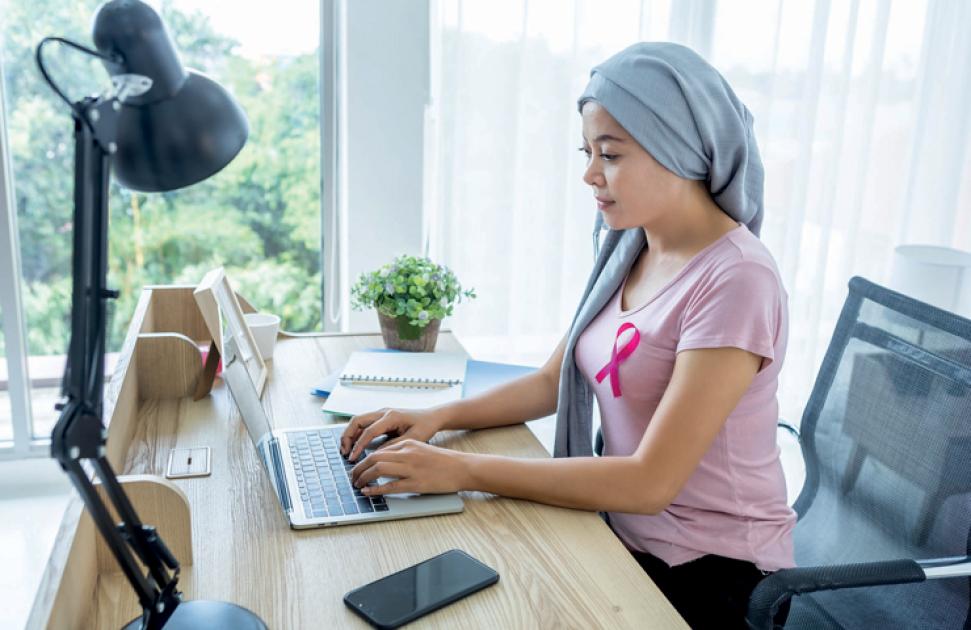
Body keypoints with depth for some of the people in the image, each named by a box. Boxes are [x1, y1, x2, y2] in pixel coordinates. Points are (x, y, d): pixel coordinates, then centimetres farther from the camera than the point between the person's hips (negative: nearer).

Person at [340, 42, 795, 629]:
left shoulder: (735, 281, -23)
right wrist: (439, 416, -8)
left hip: (712, 579, -6)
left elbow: (650, 481, -26)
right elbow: (552, 382, 8)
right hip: (626, 534, 6)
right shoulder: (630, 252, 2)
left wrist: (463, 469, -26)